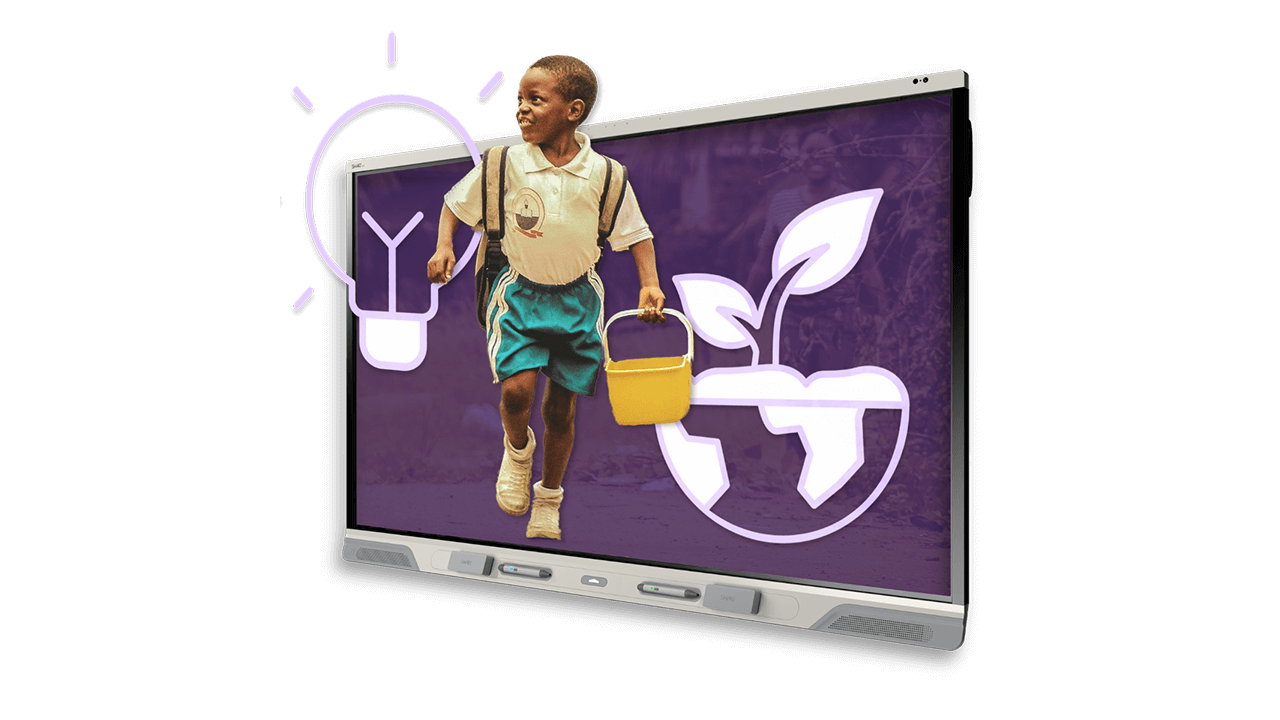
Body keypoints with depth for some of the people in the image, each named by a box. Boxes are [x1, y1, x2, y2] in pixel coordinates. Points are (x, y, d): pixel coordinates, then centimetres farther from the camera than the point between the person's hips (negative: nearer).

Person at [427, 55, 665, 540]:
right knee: (518, 388, -20)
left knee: (561, 409, 9)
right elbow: (457, 203, 5)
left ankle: (549, 500, 32)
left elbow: (635, 233, 2)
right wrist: (443, 246, -10)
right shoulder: (505, 164, -9)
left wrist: (650, 284, -9)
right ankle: (518, 450, 17)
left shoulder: (603, 174, -9)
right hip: (520, 291, -1)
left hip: (577, 296, 1)